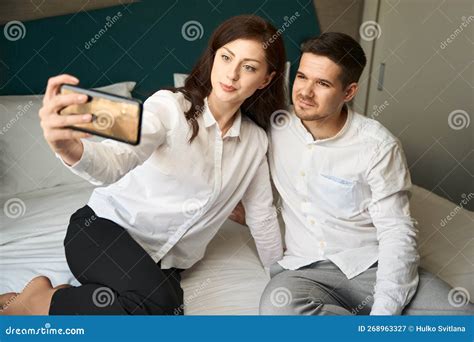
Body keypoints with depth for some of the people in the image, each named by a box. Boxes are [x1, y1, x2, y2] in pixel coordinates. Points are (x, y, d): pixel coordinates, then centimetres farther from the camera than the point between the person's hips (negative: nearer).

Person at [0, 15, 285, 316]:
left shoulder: (256, 141, 2)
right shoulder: (170, 106, -13)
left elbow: (262, 214, 10)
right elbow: (118, 161, -30)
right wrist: (68, 148, -51)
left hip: (165, 263, 4)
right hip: (107, 226, -4)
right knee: (158, 304, -32)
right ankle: (37, 300, -6)